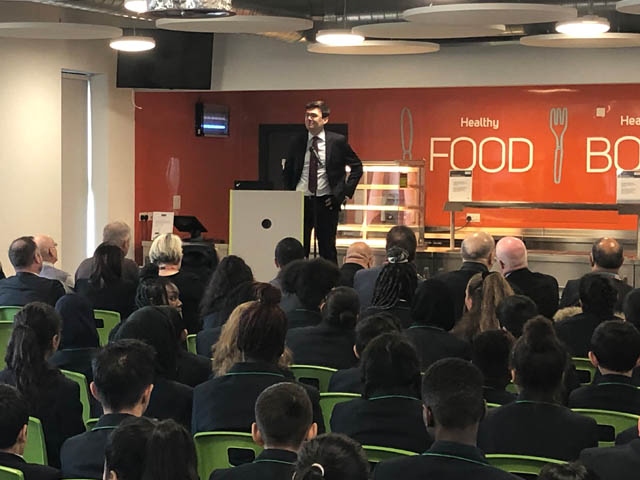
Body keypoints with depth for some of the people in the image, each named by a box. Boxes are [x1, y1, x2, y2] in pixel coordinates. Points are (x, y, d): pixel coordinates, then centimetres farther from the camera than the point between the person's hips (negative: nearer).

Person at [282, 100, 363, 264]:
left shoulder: (338, 141, -1)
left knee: (327, 249, 3)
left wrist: (344, 192, -3)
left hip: (326, 203, -2)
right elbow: (287, 171, 17)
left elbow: (357, 167, 4)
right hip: (301, 201, 2)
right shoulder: (297, 143, 6)